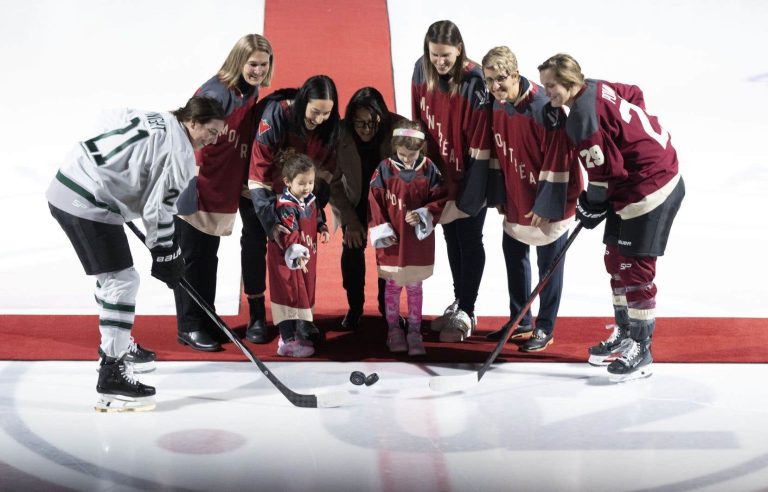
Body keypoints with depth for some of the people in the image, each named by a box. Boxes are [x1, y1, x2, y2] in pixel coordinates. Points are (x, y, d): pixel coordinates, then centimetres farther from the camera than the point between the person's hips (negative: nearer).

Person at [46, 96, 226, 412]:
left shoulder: (149, 119, 15)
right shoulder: (179, 154, -10)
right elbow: (157, 210, -10)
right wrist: (165, 256, 2)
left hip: (65, 186, 10)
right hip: (89, 206, -10)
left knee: (111, 273, 24)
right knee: (123, 281, -7)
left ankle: (117, 345, 41)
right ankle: (112, 377, -9)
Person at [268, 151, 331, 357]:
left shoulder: (310, 200, 5)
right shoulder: (285, 205, -23)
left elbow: (316, 217, 23)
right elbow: (290, 234, -29)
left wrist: (323, 228, 6)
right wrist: (298, 255, -37)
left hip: (308, 257, 9)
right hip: (288, 259, -9)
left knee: (305, 293, 17)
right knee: (291, 294, -5)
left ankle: (297, 332, 32)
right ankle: (287, 341, 0)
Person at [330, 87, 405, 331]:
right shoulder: (339, 134, -25)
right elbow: (333, 182, -15)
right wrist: (349, 220, -18)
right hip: (355, 202, 0)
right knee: (352, 249, -8)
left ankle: (387, 307, 17)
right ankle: (354, 308, 9)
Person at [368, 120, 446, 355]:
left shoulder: (429, 170, -6)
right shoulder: (384, 169, -8)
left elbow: (440, 200, -2)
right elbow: (374, 201, -4)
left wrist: (423, 215, -17)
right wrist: (381, 230, -8)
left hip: (419, 241, 0)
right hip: (392, 240, 0)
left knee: (414, 287, 11)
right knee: (393, 286, 12)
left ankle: (414, 332, 21)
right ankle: (393, 330, 26)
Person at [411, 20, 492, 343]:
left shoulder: (474, 83, -27)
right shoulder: (422, 70, -8)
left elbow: (481, 145, -24)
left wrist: (468, 200, -23)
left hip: (469, 176, -6)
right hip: (437, 173, 6)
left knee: (469, 241, 9)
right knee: (450, 237, 19)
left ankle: (467, 312, 24)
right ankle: (458, 302, 37)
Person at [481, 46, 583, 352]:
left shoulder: (545, 107, -26)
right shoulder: (496, 104, -4)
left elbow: (557, 158, -22)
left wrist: (545, 206, -19)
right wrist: (498, 195, 8)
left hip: (548, 201, -7)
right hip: (516, 198, 8)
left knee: (548, 264, 5)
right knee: (513, 255, 16)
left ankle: (545, 329, 18)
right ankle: (520, 323, 32)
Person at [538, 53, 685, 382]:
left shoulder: (583, 121, -25)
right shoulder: (595, 88, 2)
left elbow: (605, 176, -21)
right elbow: (635, 96, 18)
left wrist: (589, 208, -5)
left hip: (650, 190, -11)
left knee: (636, 267, -7)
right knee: (616, 259, 15)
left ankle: (640, 351, 1)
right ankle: (625, 333, 28)